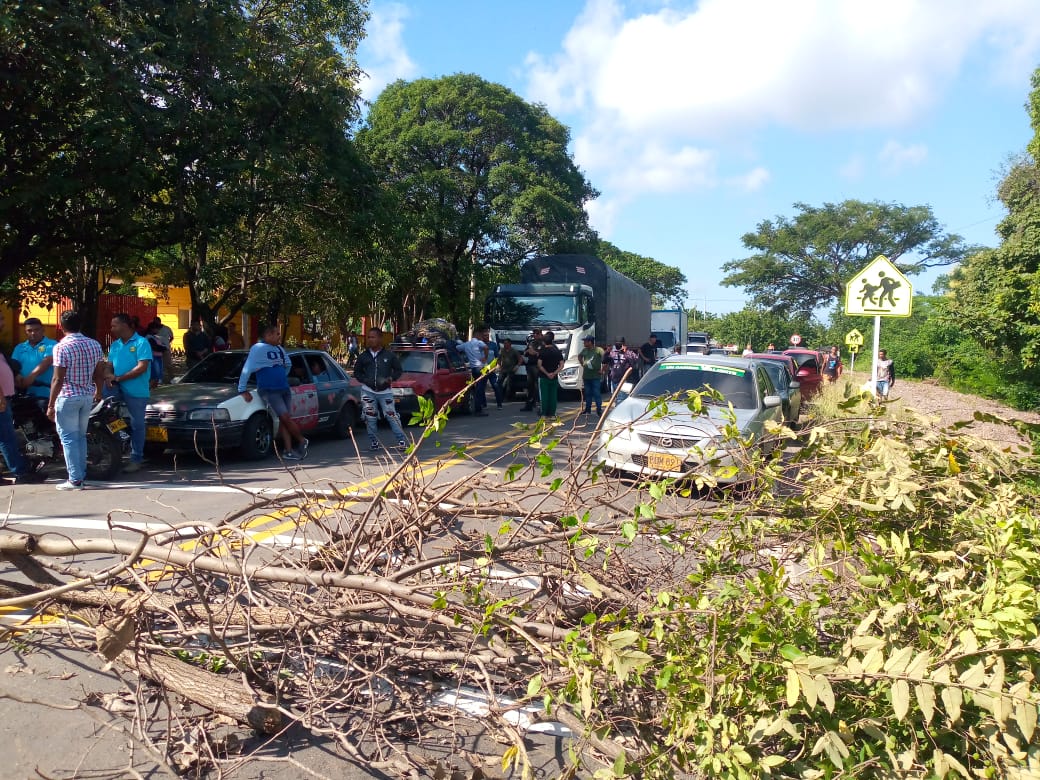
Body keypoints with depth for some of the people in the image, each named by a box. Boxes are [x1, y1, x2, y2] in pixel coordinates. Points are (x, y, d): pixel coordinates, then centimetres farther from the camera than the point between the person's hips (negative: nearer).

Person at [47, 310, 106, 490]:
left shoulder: (61, 347, -14)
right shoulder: (94, 344, 4)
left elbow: (58, 380, -16)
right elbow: (100, 374, 8)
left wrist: (50, 405, -11)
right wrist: (98, 394, 20)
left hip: (68, 397, -6)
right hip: (88, 396, 6)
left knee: (68, 438, 1)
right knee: (81, 436, 18)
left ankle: (75, 480, 1)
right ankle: (81, 473, 23)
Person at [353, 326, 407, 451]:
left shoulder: (390, 355, 1)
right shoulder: (363, 356, 7)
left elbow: (398, 370, 8)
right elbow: (357, 372, 15)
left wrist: (390, 378, -10)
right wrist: (365, 380, -2)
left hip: (385, 391, -2)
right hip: (368, 391, 2)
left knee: (392, 416, -6)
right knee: (370, 418, 2)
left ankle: (402, 441, -1)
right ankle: (374, 442, 12)